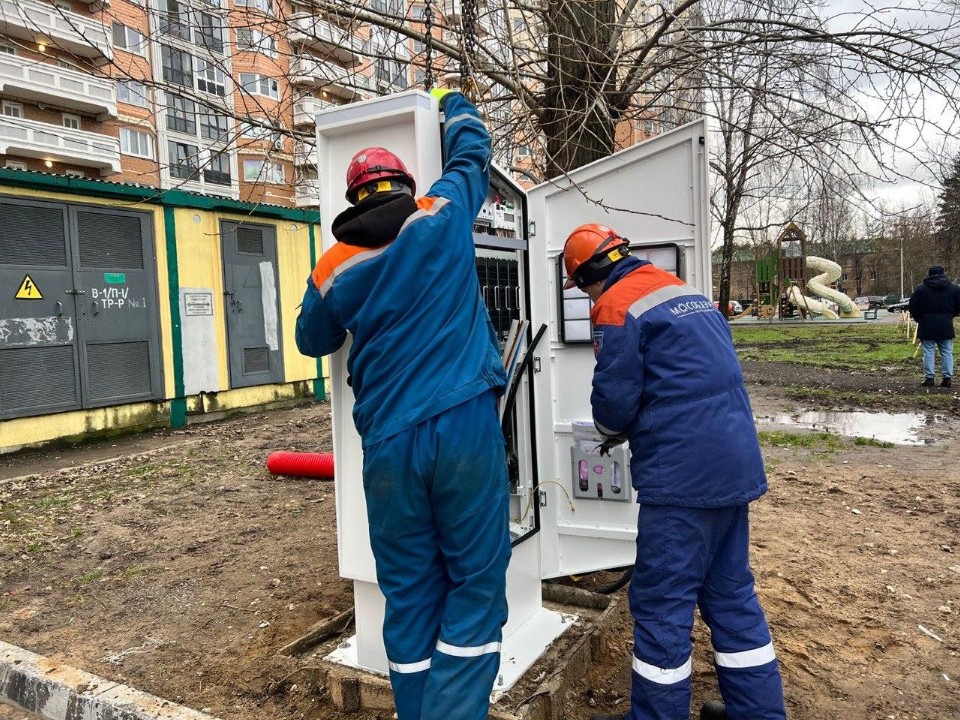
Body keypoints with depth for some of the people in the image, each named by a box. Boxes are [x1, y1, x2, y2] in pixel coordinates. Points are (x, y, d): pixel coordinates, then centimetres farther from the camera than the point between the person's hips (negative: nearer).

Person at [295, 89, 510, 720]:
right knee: (476, 582, 6)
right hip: (465, 426, -2)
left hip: (389, 442, 2)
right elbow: (473, 152, 24)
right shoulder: (443, 217, 5)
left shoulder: (332, 270, 8)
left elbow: (313, 341, 26)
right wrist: (452, 102, 43)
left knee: (410, 596, 13)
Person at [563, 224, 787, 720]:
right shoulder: (688, 292, 17)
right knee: (731, 591, 18)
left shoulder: (617, 307, -9)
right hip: (737, 466, 9)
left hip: (682, 475, -9)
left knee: (662, 603, 3)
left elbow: (615, 398, -11)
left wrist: (611, 429, 12)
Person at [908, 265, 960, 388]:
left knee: (928, 352, 2)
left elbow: (913, 306, -2)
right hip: (946, 326, 2)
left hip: (927, 327, -2)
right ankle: (947, 378, 8)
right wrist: (950, 316, 19)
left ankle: (929, 378, 0)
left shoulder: (921, 288, -3)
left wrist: (919, 319, 12)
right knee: (947, 352, 8)